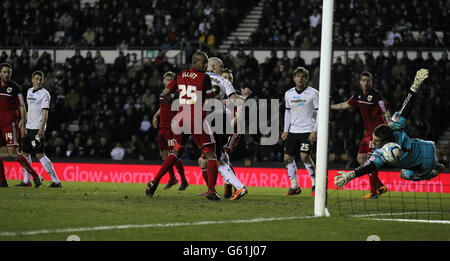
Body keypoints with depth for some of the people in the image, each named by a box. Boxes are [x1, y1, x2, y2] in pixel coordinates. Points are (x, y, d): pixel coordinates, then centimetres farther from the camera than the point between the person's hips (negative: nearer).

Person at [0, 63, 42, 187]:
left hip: (10, 123, -5)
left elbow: (22, 108, -2)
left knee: (13, 153, -13)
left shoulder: (15, 87, -3)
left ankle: (35, 176, -7)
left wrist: (23, 126, -8)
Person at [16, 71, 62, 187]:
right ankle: (26, 180, 18)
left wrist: (42, 128, -23)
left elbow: (45, 112, -15)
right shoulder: (29, 91, 14)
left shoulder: (44, 94, -8)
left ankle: (56, 181, -9)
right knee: (24, 153, 9)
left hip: (38, 128, -8)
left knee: (40, 154, -11)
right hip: (29, 127, 8)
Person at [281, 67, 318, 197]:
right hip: (293, 131, 5)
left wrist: (315, 131, -12)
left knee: (305, 156, -19)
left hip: (308, 130, -5)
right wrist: (285, 130, 14)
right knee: (287, 158, 1)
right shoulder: (288, 94, 8)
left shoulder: (313, 93, -6)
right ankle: (294, 186, 14)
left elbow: (319, 113, -5)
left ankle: (315, 185, -6)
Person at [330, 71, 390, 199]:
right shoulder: (359, 94, 7)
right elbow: (346, 104, 24)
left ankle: (374, 192, -5)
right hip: (368, 131, 8)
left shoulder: (377, 96, -15)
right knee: (361, 158, 7)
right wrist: (329, 107, 29)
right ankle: (380, 186, 16)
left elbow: (386, 115, -16)